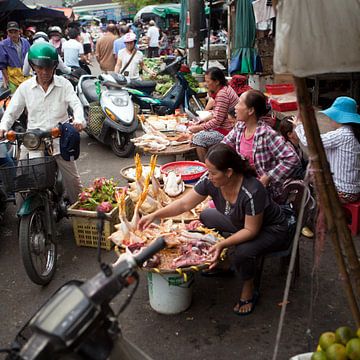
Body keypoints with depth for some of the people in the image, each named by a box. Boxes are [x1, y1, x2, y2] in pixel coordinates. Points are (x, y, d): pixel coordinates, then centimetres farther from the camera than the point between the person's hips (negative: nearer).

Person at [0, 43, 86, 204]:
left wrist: (79, 120, -33)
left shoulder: (64, 84, 0)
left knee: (73, 179, 2)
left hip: (59, 140, -1)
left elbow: (76, 104, -11)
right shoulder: (25, 87, 4)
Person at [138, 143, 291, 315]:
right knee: (206, 216, 3)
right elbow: (184, 204, -14)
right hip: (240, 222, 7)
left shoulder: (252, 192, -38)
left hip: (272, 229, -7)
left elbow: (251, 230, -29)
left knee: (242, 252, -32)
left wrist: (222, 244, -39)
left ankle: (249, 290, 0)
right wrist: (155, 215, -21)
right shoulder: (210, 181, -20)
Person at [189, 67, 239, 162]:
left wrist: (199, 128, -13)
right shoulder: (225, 88, 9)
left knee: (199, 138, -14)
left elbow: (217, 121, -21)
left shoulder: (222, 94, -22)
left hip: (227, 131, -10)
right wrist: (202, 120, 7)